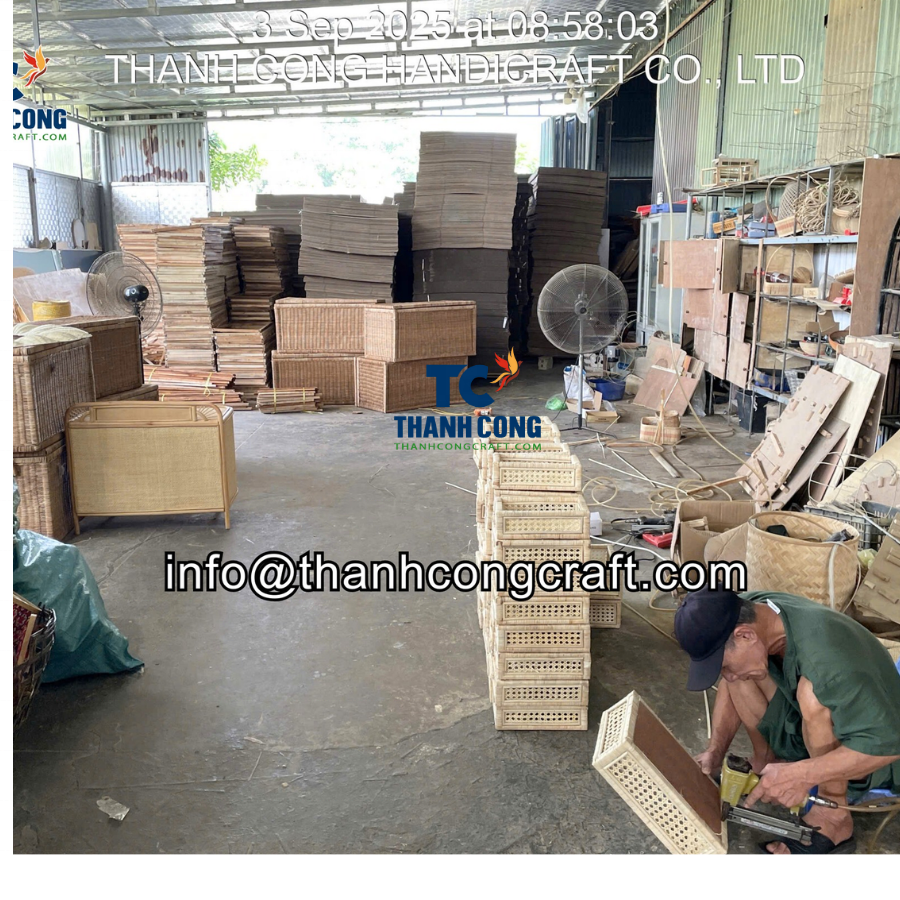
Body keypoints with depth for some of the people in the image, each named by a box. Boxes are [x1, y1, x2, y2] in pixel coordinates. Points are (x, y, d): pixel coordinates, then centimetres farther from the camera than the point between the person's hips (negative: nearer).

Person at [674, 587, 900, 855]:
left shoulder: (825, 654, -38)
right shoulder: (749, 612, -17)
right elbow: (731, 682, -1)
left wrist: (800, 775, -36)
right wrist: (715, 750, -10)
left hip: (871, 752, -6)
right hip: (811, 729, 7)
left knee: (813, 691, -34)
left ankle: (834, 818, -15)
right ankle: (766, 760, 8)